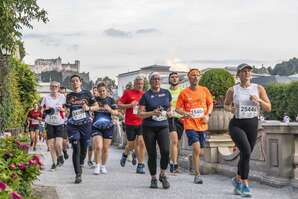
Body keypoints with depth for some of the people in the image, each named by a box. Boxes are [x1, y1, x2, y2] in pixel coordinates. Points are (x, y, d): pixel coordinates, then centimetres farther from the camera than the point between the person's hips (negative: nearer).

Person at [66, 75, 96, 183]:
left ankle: (81, 164, 38)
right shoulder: (69, 96, 10)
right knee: (76, 149, -11)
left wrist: (88, 108, -9)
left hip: (85, 124, 0)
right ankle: (78, 174, -10)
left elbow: (96, 105, 8)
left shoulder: (87, 93, 6)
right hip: (73, 125, 0)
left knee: (84, 148, 7)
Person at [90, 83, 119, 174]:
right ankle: (97, 166, -1)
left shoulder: (111, 100, 5)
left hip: (108, 127, 2)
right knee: (98, 147, -15)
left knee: (105, 148, 6)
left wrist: (110, 110, -15)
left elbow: (116, 113, 4)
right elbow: (92, 107, -13)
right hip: (96, 127, -1)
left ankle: (103, 166, 22)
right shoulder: (95, 99, 2)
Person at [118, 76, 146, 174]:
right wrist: (130, 105, -15)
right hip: (130, 123, -2)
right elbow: (119, 104, -2)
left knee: (141, 142, -11)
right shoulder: (128, 93, -2)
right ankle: (125, 154, 42)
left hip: (141, 123, 2)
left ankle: (140, 165, 3)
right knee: (131, 144, 7)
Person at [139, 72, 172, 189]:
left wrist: (169, 112, 4)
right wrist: (152, 113, -19)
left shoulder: (166, 93, 7)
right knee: (152, 154, 2)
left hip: (163, 126, 2)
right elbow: (140, 114, -4)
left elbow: (169, 106, 25)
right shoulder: (146, 95, -2)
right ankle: (153, 178, 18)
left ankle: (162, 175, 7)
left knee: (165, 151, -16)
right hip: (149, 128, -1)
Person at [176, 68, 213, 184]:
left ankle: (196, 173, 32)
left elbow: (210, 103, 14)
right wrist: (184, 113, -19)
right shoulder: (184, 93, -3)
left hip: (202, 125, 4)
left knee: (199, 152, 12)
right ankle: (197, 175, -8)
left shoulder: (204, 90, 5)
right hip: (190, 125, -3)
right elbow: (178, 108, 2)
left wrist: (207, 115, -3)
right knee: (196, 149, -17)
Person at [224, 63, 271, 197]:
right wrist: (230, 109, -7)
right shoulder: (233, 90, 0)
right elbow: (226, 105, 16)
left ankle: (237, 180, 38)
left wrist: (259, 100, -13)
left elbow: (268, 108, 5)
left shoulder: (259, 89, 4)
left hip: (253, 125, 3)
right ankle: (245, 185, -12)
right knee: (246, 152, -22)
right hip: (237, 124, -3)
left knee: (245, 154, 11)